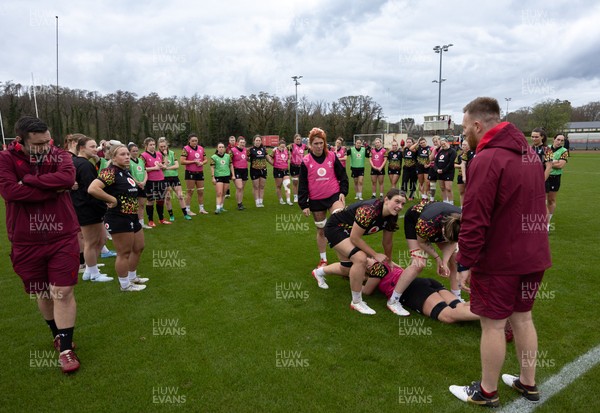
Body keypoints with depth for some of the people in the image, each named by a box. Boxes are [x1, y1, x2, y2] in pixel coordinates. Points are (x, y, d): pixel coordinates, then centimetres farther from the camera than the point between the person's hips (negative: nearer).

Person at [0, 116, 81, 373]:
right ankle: (57, 334, 39)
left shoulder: (60, 155, -2)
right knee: (42, 294, 16)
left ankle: (66, 348, 10)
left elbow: (67, 177, -23)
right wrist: (54, 189, -18)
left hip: (63, 239, -1)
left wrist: (28, 180, -18)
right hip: (26, 243, 1)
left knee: (62, 293, -2)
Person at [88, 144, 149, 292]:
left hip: (132, 217, 10)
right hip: (119, 219, -10)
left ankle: (132, 277, 38)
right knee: (124, 253, 2)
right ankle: (125, 285, 18)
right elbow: (92, 189, -31)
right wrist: (113, 200, -23)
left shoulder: (126, 171, 10)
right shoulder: (110, 172, -17)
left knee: (138, 248, 20)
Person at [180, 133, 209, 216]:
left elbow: (205, 159, 16)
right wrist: (193, 161, -16)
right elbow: (182, 161, -16)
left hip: (200, 173, 6)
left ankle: (201, 209, 23)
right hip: (190, 173, -5)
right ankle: (188, 210, 10)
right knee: (190, 192, 0)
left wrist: (202, 163, -6)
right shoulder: (186, 149, -8)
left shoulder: (201, 148, 10)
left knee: (201, 191, 10)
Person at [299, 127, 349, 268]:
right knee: (321, 230, 13)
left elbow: (342, 175, 7)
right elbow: (303, 185, -1)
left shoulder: (332, 156, -2)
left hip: (334, 196, 0)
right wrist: (303, 205, -3)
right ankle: (323, 260, 28)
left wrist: (343, 191, -3)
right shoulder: (306, 161, -4)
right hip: (316, 200, 1)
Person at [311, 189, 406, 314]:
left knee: (347, 270, 19)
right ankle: (356, 302, -9)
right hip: (335, 227, -9)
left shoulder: (391, 217, -12)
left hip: (348, 230, 9)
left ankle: (319, 272, 49)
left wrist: (388, 261, 17)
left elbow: (387, 242, 5)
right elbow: (354, 238, -29)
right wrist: (375, 255, -22)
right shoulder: (369, 211, -37)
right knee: (360, 258, -27)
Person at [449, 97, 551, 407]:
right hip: (532, 256, 9)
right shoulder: (528, 153, 9)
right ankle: (528, 384, 35)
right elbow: (533, 206, 17)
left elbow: (474, 220, -24)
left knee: (493, 325, 5)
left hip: (499, 261, -9)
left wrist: (464, 263, -17)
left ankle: (487, 392, 22)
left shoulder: (486, 160, -21)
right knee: (522, 318, 20)